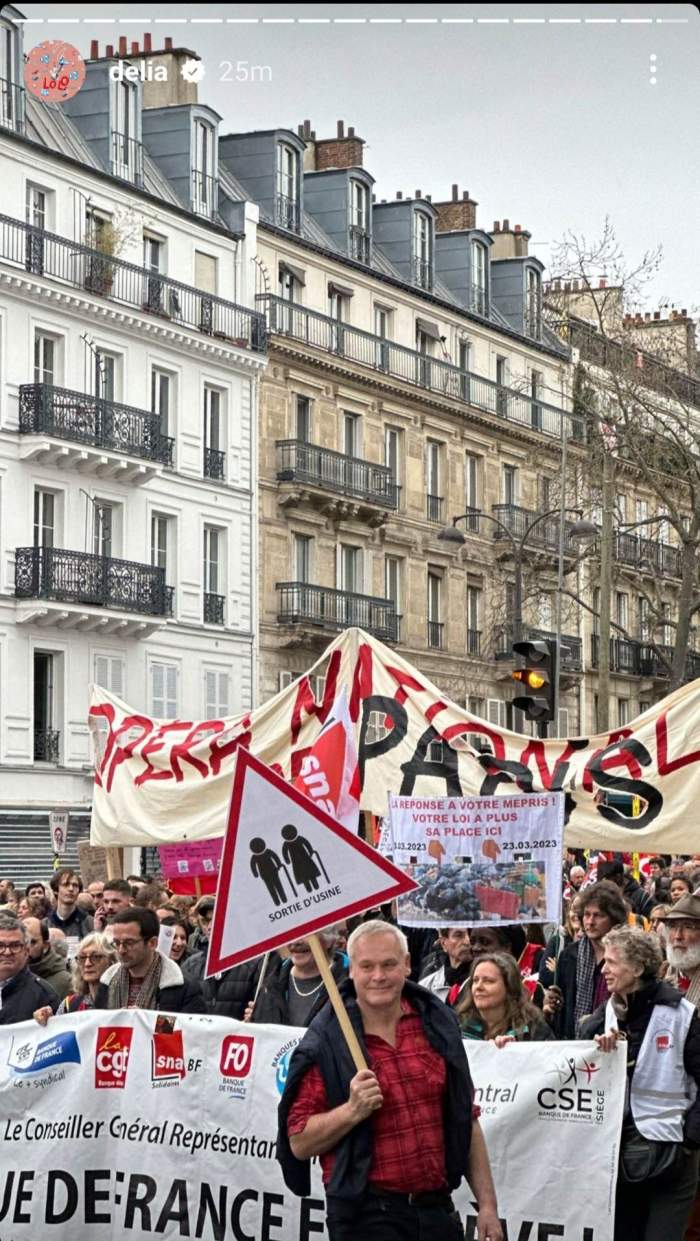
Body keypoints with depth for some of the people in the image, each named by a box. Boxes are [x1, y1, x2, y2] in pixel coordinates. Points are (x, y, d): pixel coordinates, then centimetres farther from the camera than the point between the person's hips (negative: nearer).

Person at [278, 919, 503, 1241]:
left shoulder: (437, 1024, 8)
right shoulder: (326, 1044, -5)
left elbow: (466, 1122, 12)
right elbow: (299, 1143, -7)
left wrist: (487, 1205, 8)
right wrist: (352, 1110, -22)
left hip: (438, 1211, 4)